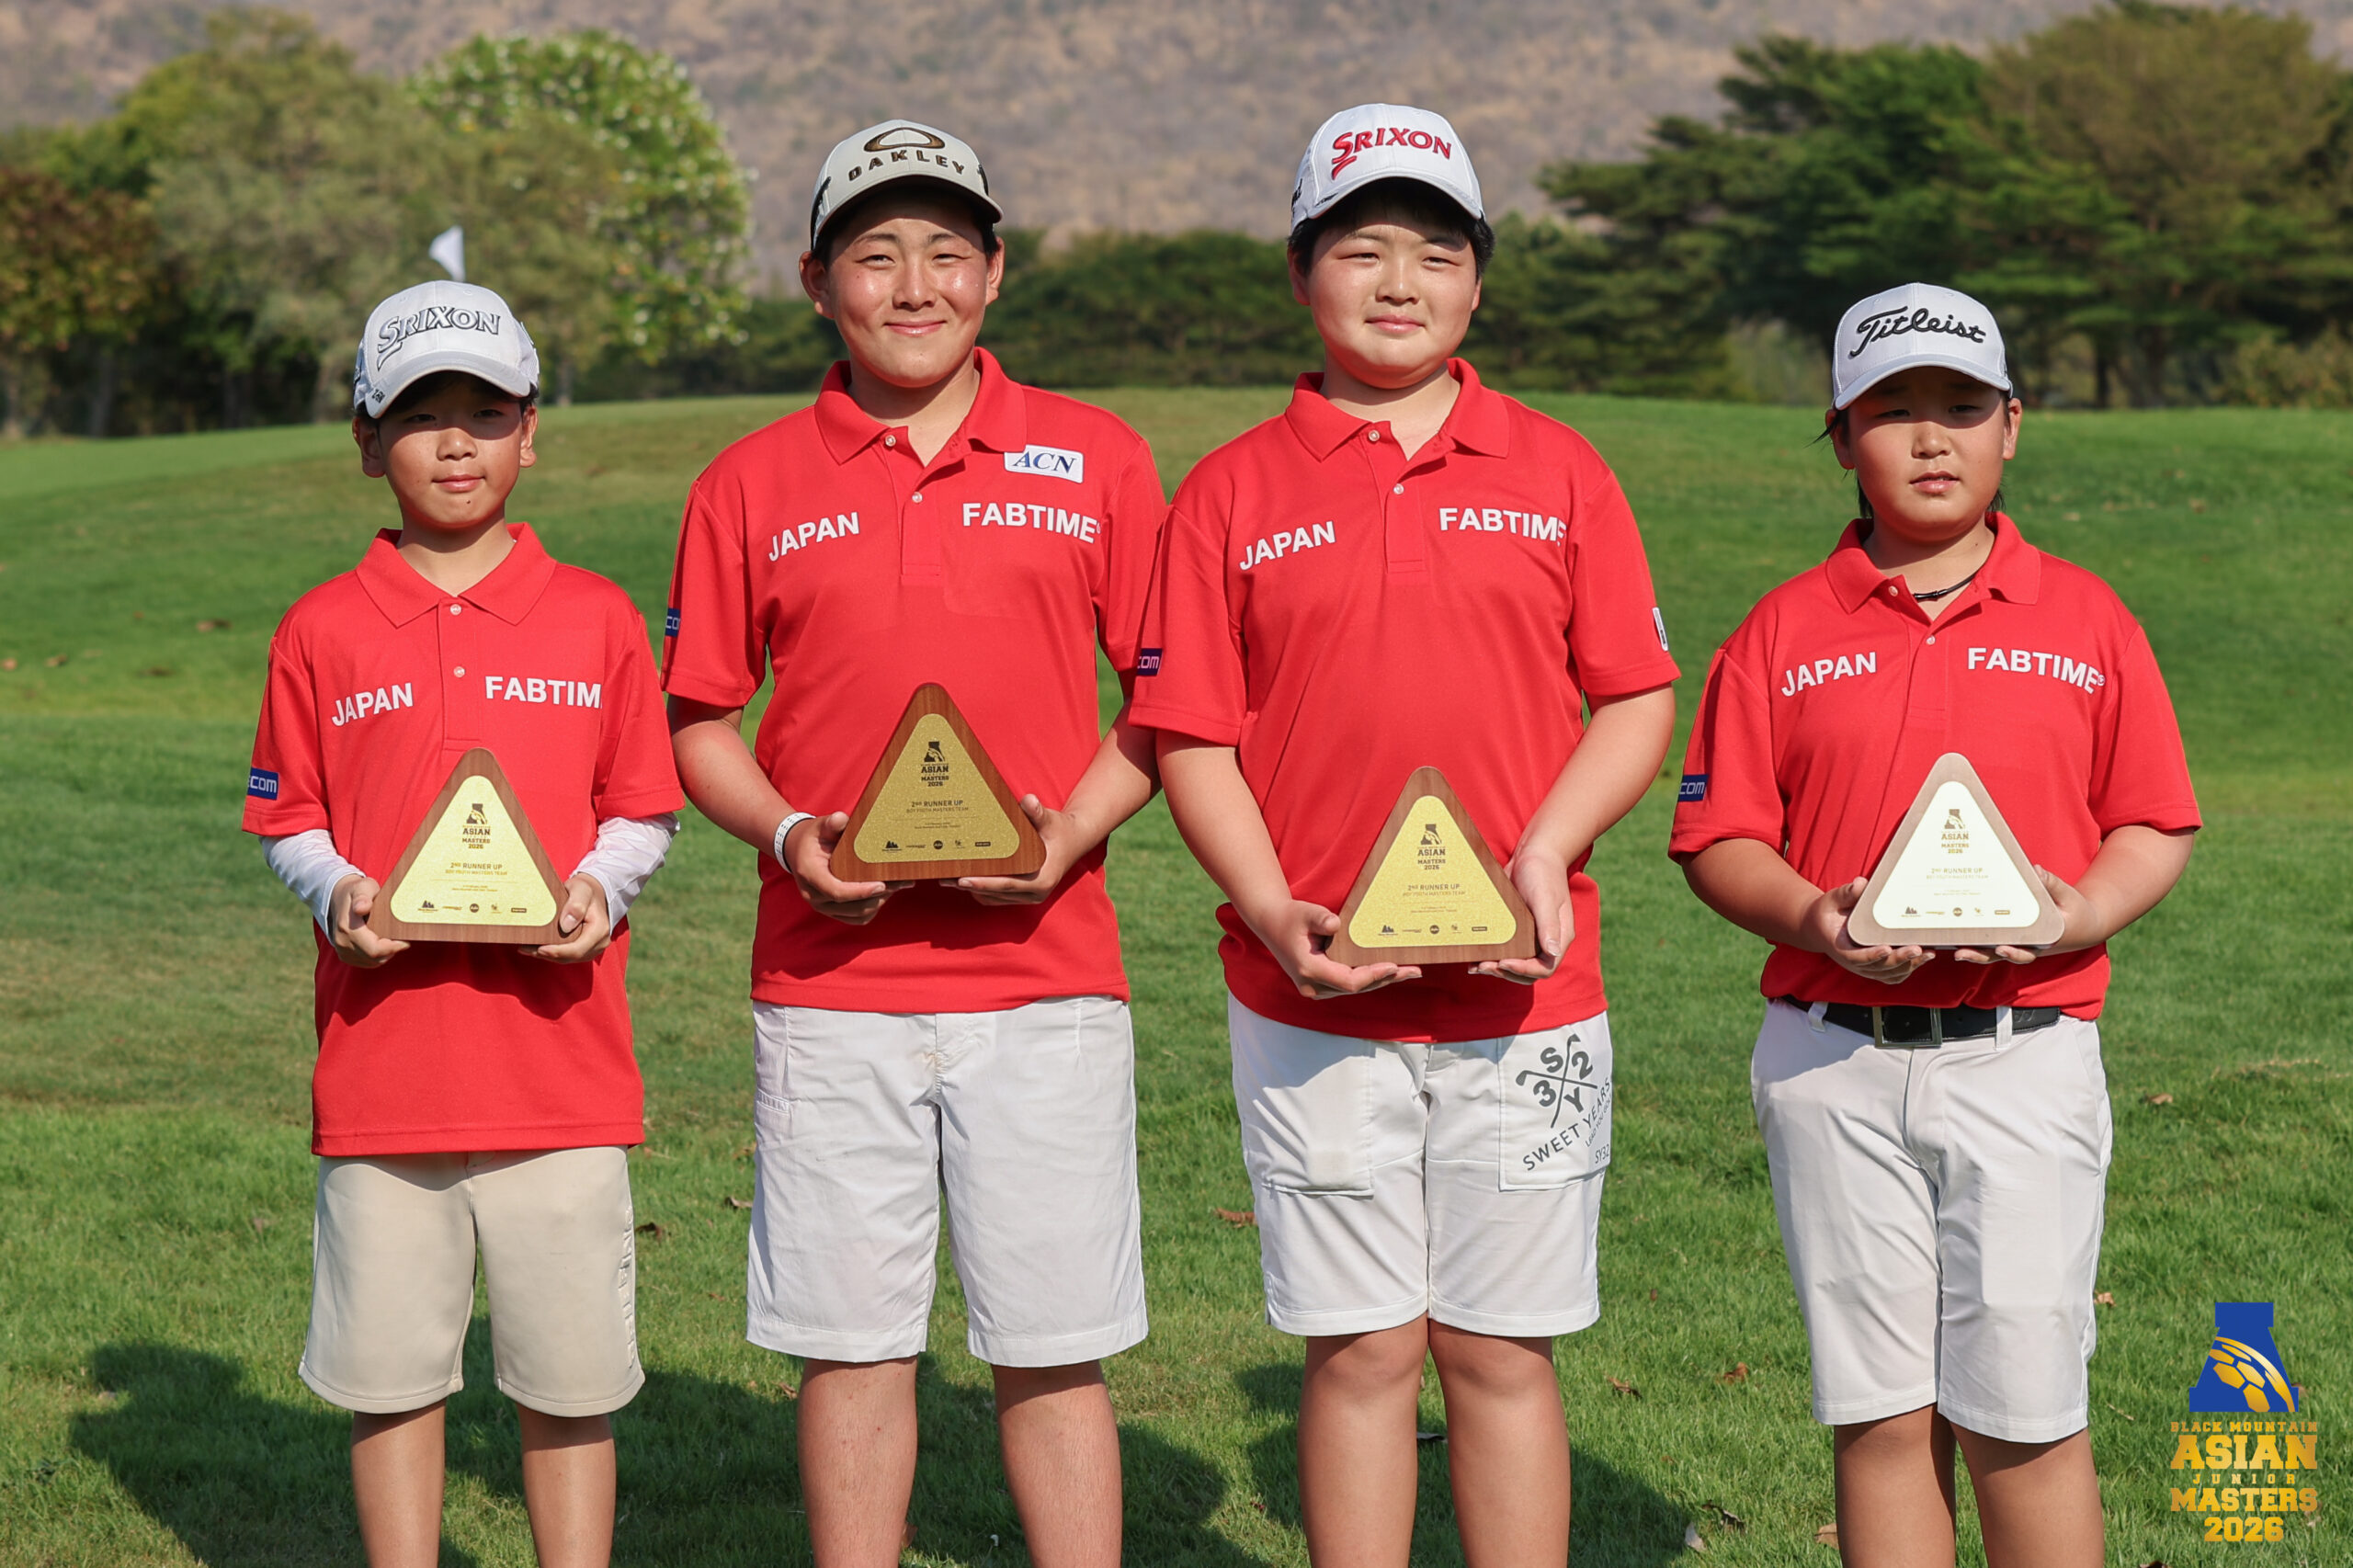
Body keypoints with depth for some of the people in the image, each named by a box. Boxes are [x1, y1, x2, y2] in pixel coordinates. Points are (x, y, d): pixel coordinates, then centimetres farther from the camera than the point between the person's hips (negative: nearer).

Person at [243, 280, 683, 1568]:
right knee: (386, 1370, 7)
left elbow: (642, 810, 9)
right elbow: (287, 818, 10)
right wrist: (338, 894, -9)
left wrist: (599, 890, -10)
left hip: (559, 1063, 0)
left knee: (568, 1382, 4)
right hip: (382, 1064, 1)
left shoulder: (595, 618, 6)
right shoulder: (323, 631, 6)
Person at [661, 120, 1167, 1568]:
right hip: (831, 983, 1)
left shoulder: (1098, 460, 6)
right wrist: (788, 834, -8)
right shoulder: (752, 484, 7)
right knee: (852, 1342, 6)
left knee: (1055, 1351, 2)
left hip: (1045, 974, -1)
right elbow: (700, 719, 11)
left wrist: (1074, 830, -8)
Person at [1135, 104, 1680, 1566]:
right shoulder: (1234, 491, 5)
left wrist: (1545, 859, -10)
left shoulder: (1559, 471, 7)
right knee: (1359, 1349, 5)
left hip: (1524, 996, 0)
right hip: (1315, 1003, 0)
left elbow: (1639, 701, 6)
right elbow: (1193, 739, 3)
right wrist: (1276, 916, -11)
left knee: (1501, 1348, 6)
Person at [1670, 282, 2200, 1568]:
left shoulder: (2087, 621, 9)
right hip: (1835, 1061, 1)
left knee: (2022, 1419, -2)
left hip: (2026, 1057, -1)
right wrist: (1811, 919, -14)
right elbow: (1717, 838, 6)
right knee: (1880, 1416, 5)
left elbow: (2156, 824, 10)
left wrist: (2086, 912, -10)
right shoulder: (1784, 631, 8)